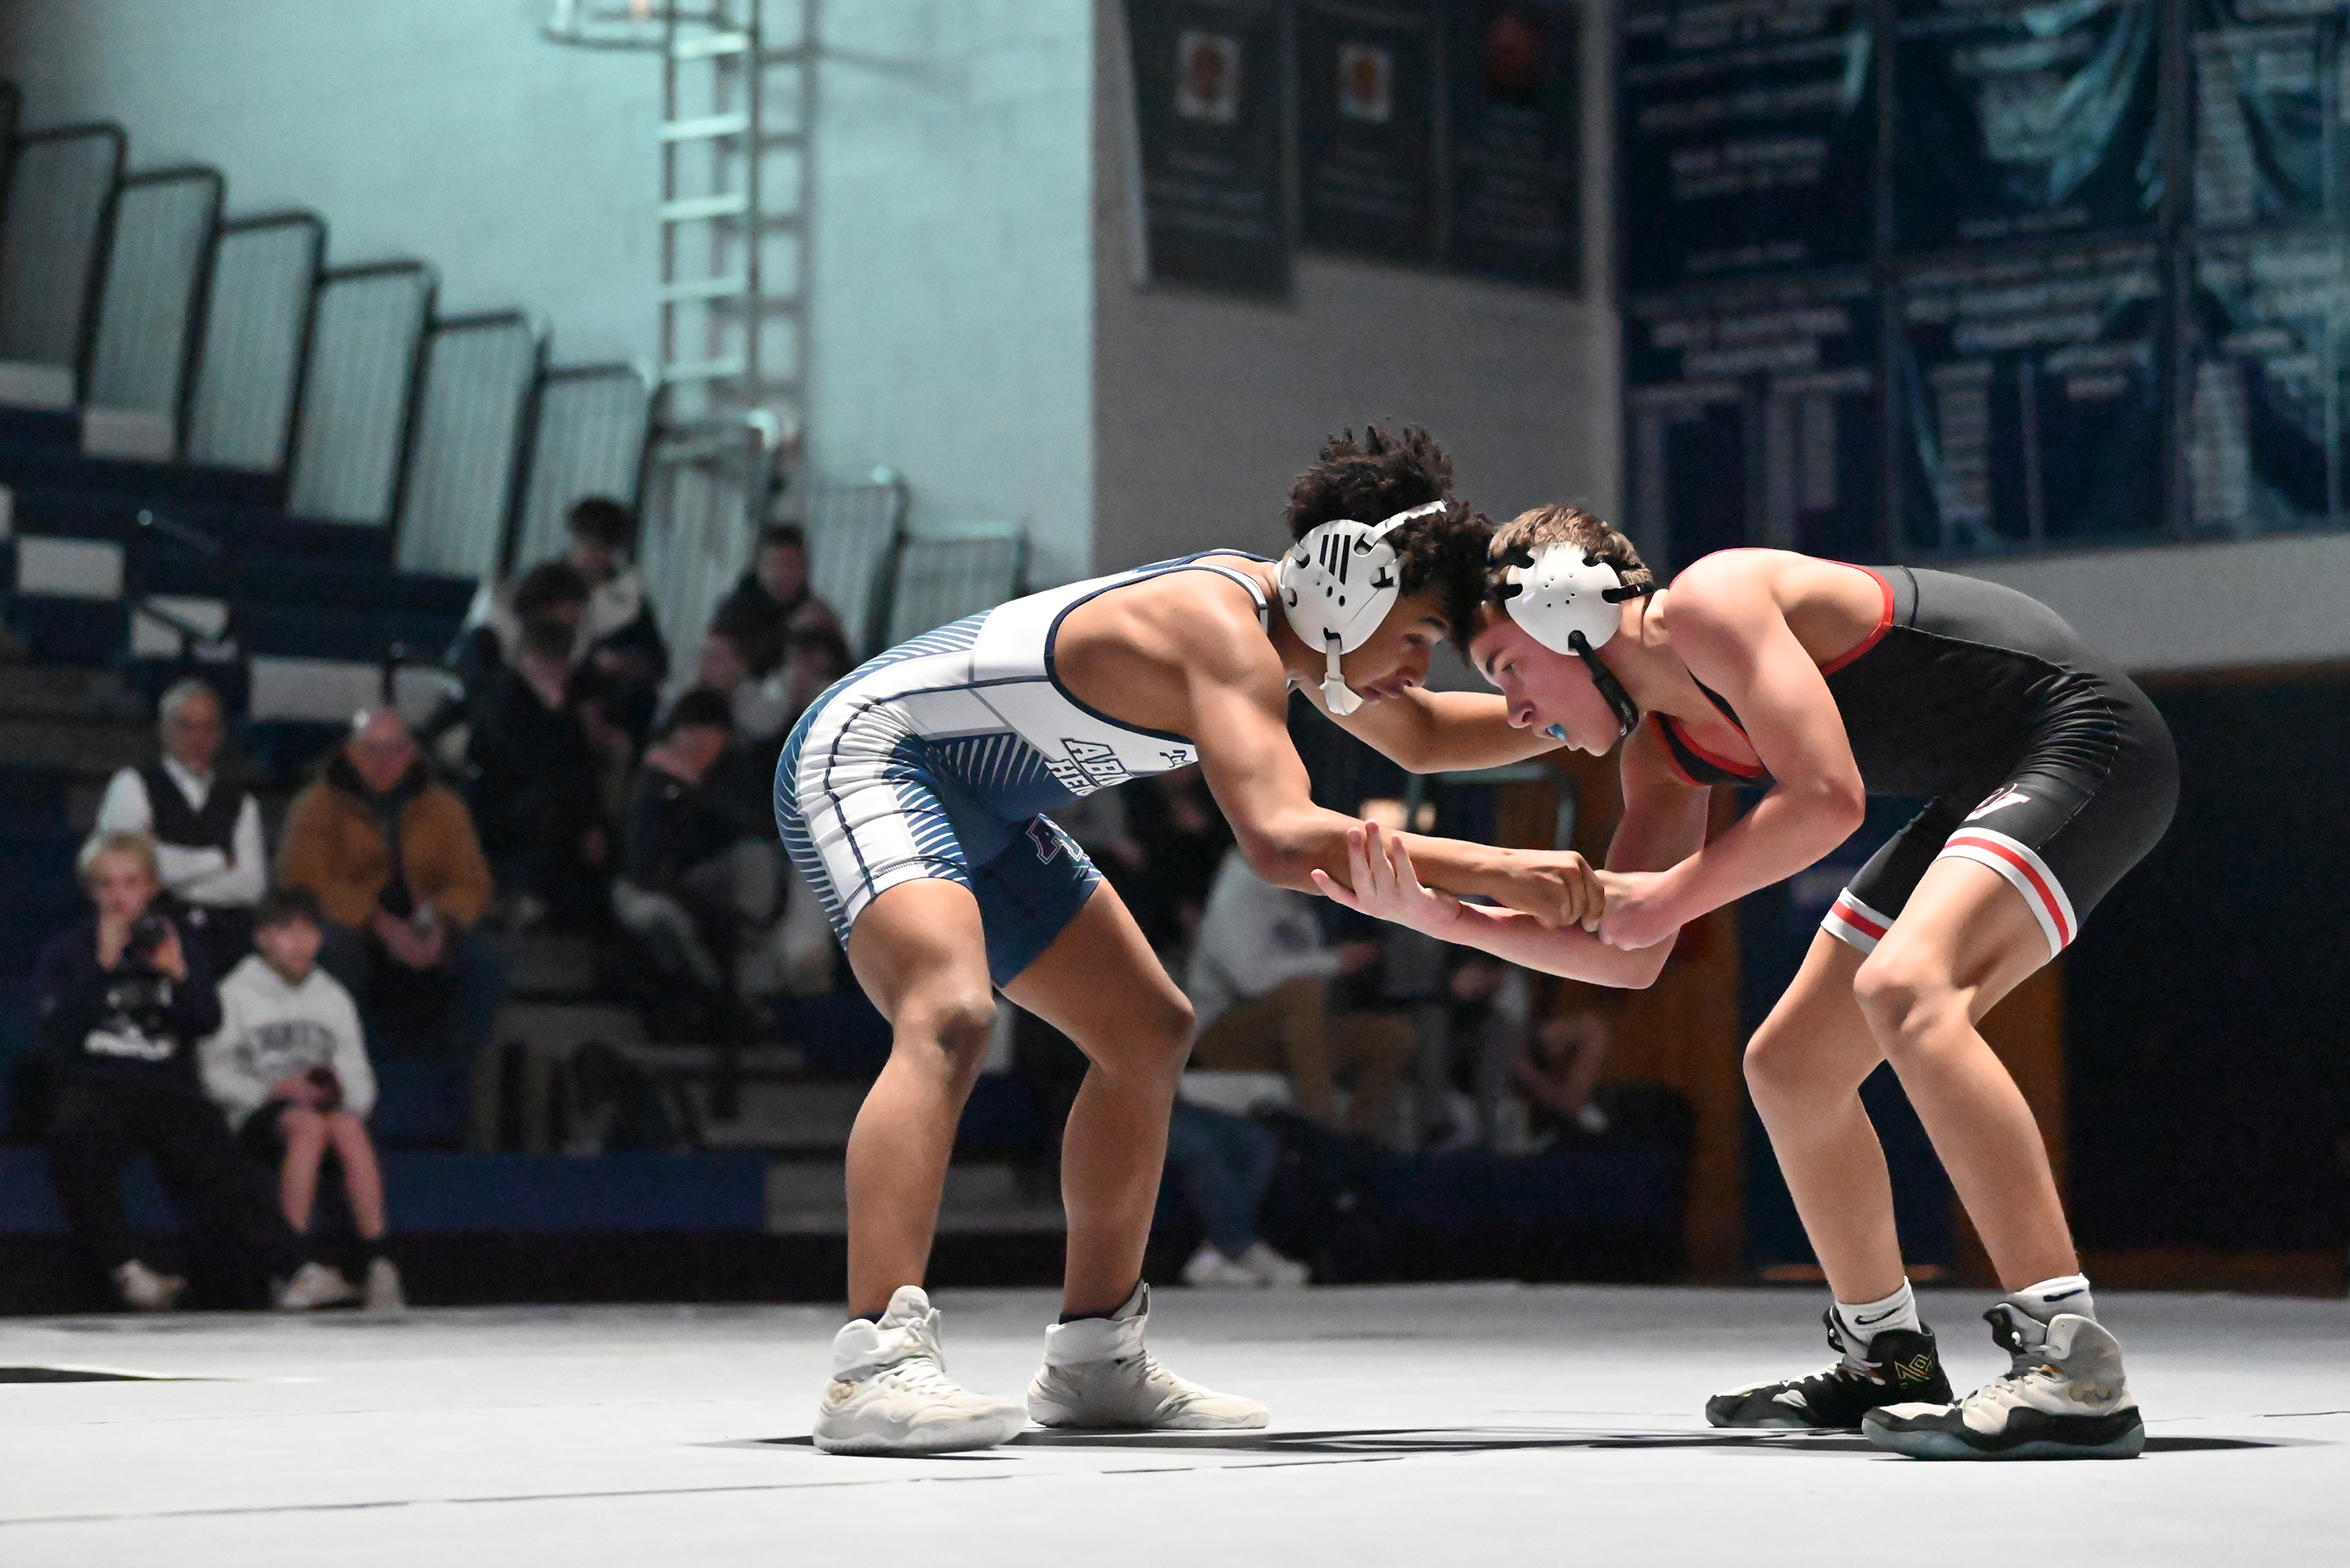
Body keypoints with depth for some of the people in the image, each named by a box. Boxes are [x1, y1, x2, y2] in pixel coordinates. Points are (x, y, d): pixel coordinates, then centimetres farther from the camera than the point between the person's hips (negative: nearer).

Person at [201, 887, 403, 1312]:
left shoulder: (334, 998, 20)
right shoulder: (236, 993, 8)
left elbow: (360, 1078, 15)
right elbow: (215, 1073, 1)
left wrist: (341, 1092, -9)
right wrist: (276, 1089, -13)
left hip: (329, 1106, 3)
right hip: (259, 1116, -3)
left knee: (348, 1128, -34)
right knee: (309, 1125, -37)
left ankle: (378, 1262, -40)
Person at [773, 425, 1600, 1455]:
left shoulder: (1280, 612, 4)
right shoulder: (1224, 634, -27)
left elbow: (1420, 736, 23)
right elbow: (1279, 840, -43)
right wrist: (1490, 869, -42)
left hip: (972, 807, 11)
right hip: (862, 752, -11)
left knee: (1148, 1032, 15)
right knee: (950, 1015, -35)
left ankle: (1094, 1360, 22)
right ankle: (873, 1369, -46)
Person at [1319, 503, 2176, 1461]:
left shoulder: (1708, 605, -18)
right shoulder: (1661, 751, 11)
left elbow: (1827, 798, -27)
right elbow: (1628, 957, 12)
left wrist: (1673, 894, -17)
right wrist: (1444, 916, 2)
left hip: (2085, 745, -11)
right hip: (1983, 792, 11)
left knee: (1903, 987, -35)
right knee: (1787, 1067, 13)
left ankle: (2072, 1361, -39)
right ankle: (1888, 1364, 29)